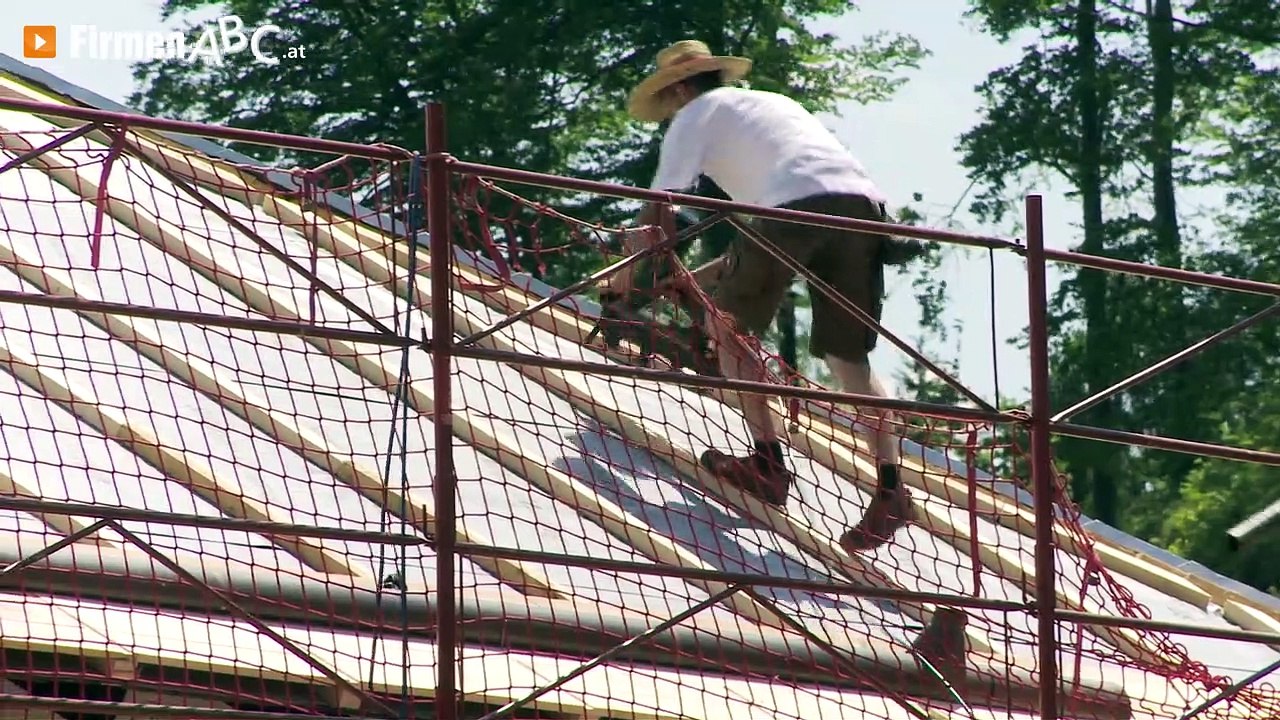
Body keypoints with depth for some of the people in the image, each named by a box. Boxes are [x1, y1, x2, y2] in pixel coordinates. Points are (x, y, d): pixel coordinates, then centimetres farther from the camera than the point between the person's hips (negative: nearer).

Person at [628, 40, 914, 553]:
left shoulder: (697, 112, 19)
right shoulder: (772, 102, 39)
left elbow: (661, 205, 12)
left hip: (798, 203, -6)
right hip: (864, 203, 6)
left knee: (727, 324, 12)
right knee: (849, 359, 10)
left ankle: (769, 463, 1)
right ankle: (890, 485, -7)